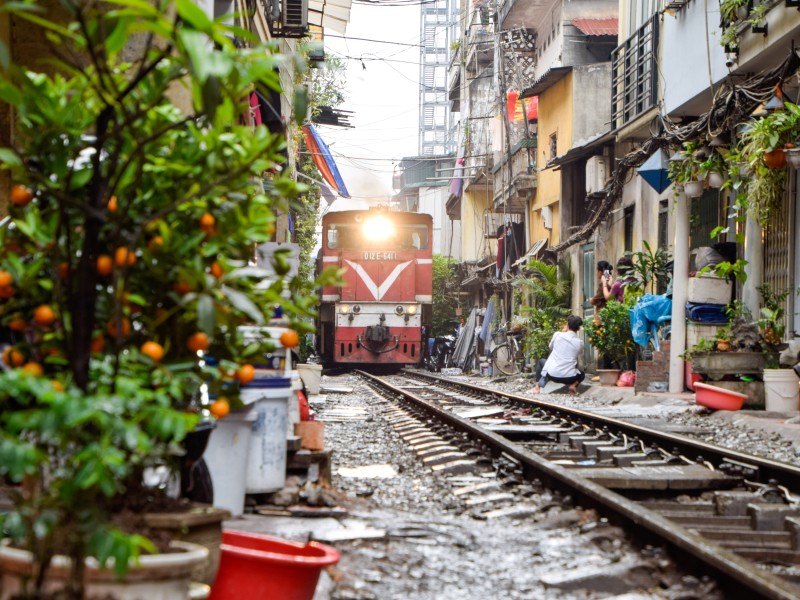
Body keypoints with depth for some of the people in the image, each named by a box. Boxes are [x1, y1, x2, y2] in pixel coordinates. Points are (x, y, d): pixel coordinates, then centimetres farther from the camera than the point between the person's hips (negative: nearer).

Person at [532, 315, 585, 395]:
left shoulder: (557, 334, -2)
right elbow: (580, 365, 9)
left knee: (541, 361, 32)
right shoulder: (579, 343, 1)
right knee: (582, 374, 34)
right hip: (569, 378, 0)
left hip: (552, 375, 0)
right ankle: (573, 385, 3)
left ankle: (538, 387, 20)